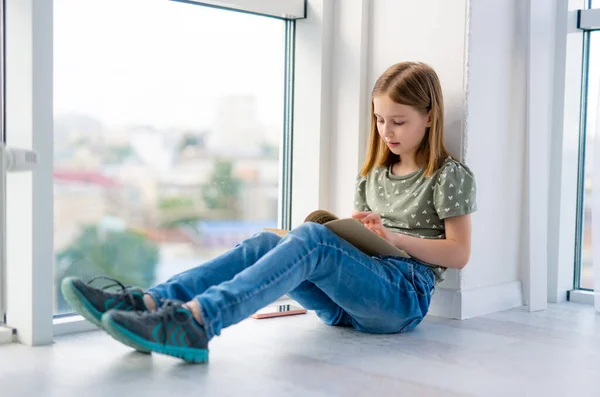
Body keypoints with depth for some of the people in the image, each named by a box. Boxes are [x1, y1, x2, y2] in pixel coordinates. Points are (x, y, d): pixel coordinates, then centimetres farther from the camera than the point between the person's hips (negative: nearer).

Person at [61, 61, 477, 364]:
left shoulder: (451, 175, 4)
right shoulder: (374, 175, 23)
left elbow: (458, 254, -2)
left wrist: (392, 236, -11)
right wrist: (348, 231, 2)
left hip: (404, 295, -6)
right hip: (349, 304, 6)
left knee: (310, 237, -33)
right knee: (265, 242, -20)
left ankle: (194, 321, -54)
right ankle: (148, 303, -39)